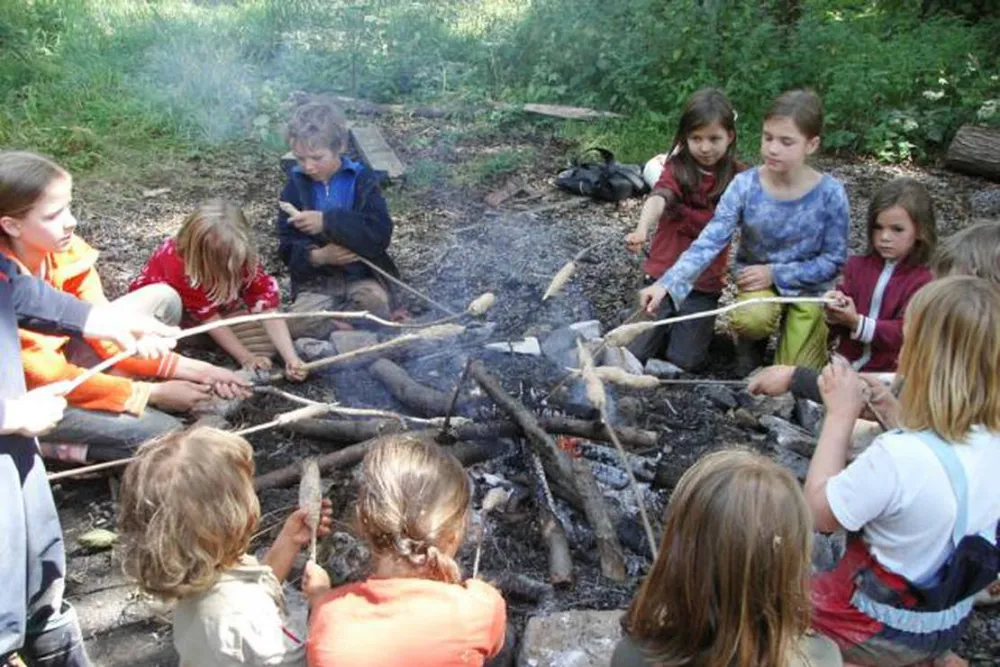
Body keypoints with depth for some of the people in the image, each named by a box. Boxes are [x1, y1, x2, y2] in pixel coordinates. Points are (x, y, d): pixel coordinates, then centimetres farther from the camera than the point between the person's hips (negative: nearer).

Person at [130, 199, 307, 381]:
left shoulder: (244, 258, -26)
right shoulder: (176, 263, -37)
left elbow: (268, 308, -30)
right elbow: (209, 318, -32)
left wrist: (291, 359, -40)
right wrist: (245, 358, -33)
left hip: (219, 306, 4)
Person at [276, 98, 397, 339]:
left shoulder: (361, 179, -2)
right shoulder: (296, 184, 4)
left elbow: (380, 233, -17)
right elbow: (287, 247, 1)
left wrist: (327, 222, -26)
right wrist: (318, 256, -20)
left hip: (362, 276, -1)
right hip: (316, 282, 1)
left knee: (375, 302, -33)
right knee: (300, 324, -27)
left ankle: (330, 319, -6)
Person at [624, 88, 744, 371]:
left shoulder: (736, 175, -2)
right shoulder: (677, 168, -8)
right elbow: (658, 198, -29)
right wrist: (641, 230, -47)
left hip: (705, 283, 1)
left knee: (684, 359, -2)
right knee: (635, 352, -3)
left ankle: (701, 325, 29)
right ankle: (669, 323, 27)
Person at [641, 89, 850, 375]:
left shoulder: (830, 193, -18)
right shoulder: (745, 185, -17)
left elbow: (833, 260, -10)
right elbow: (709, 242, -24)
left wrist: (775, 273, -20)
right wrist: (666, 284, -37)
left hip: (808, 287, 0)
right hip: (757, 280, 0)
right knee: (751, 319, -34)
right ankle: (752, 341, 5)